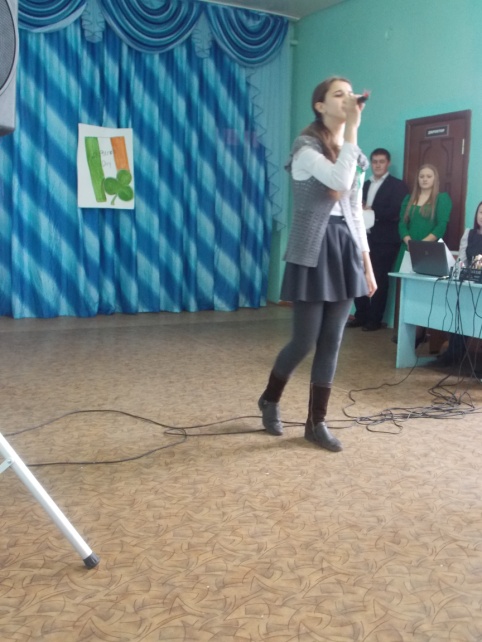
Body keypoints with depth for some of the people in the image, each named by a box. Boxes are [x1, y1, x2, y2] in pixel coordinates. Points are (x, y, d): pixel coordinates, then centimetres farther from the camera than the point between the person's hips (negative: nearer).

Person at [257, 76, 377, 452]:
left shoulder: (354, 154, 15)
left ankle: (317, 422, 16)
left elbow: (357, 213, 16)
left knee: (332, 342, 6)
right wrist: (353, 128, -18)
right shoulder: (306, 147, -8)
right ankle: (270, 400, 26)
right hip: (313, 250, -6)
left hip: (345, 249, 7)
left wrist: (367, 263, 13)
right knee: (305, 341, -2)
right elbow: (340, 180, -25)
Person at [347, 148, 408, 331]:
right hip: (365, 238, 6)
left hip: (384, 240, -6)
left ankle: (375, 319, 8)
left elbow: (395, 212, -14)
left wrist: (371, 211, -9)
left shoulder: (397, 185, -1)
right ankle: (361, 315, 15)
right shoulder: (366, 185, 20)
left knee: (379, 279, 0)